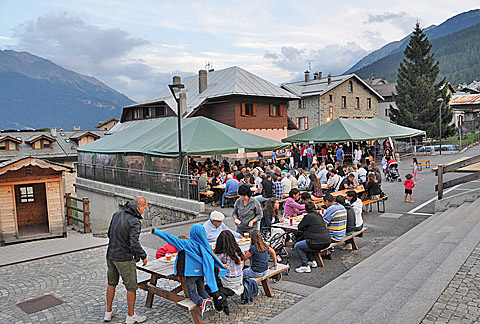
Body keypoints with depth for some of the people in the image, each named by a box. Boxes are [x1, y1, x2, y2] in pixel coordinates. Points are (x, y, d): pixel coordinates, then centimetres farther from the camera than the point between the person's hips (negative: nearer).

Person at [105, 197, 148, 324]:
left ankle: (108, 313, 33)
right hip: (125, 259, -7)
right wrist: (143, 256, -11)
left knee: (111, 283, 21)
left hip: (111, 255, 8)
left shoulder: (117, 214, 2)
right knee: (131, 287, 8)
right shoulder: (134, 222, -22)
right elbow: (134, 243, -26)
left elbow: (109, 233, 12)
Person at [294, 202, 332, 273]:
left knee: (297, 246, 3)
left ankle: (305, 266, 1)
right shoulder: (319, 215, 13)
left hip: (318, 243, -9)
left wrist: (304, 228, 17)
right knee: (305, 243, 28)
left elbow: (299, 228, -1)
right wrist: (306, 228, 24)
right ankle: (312, 261, 26)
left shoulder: (308, 216, -10)